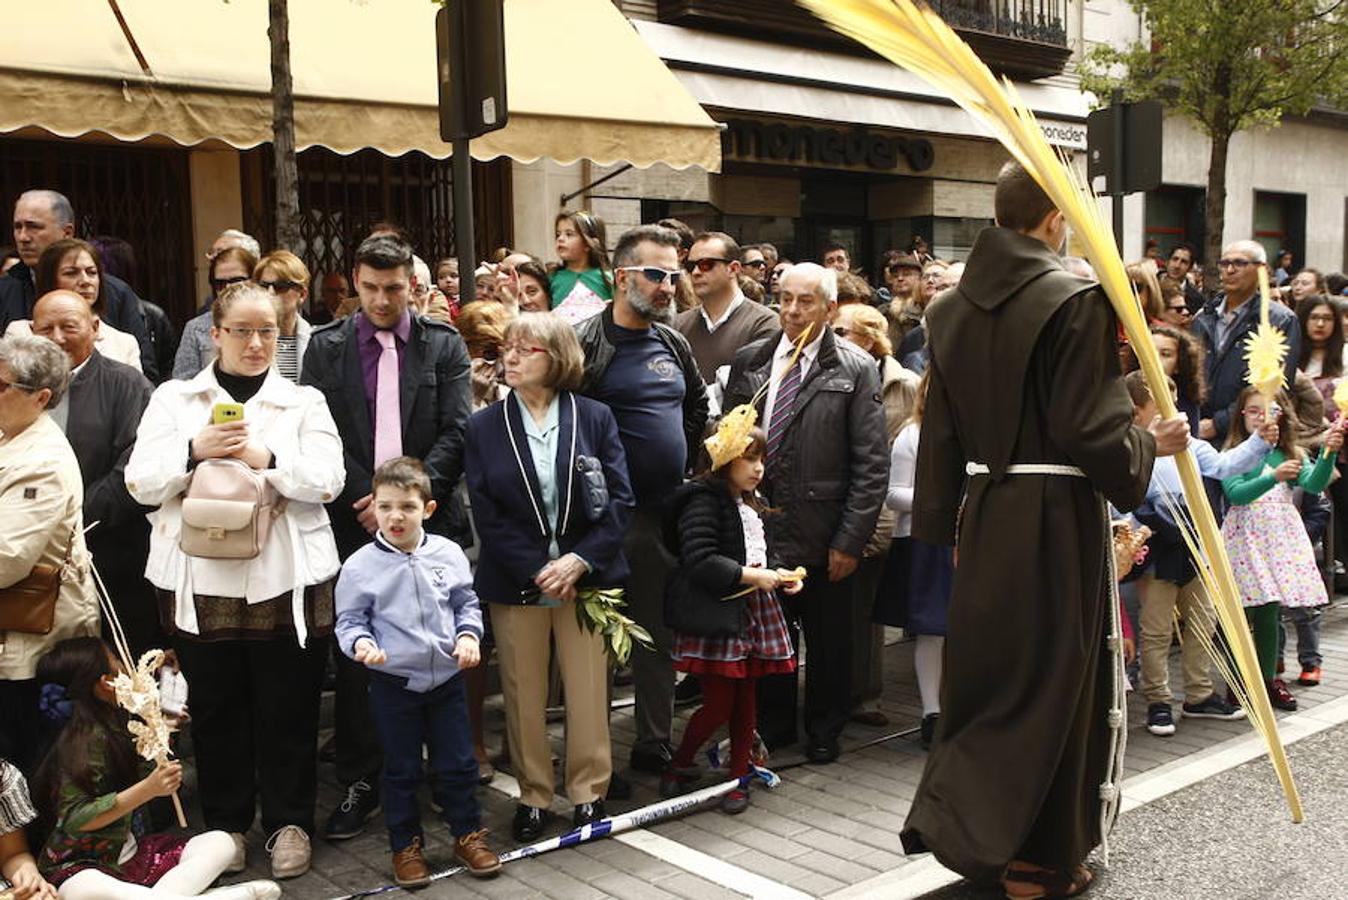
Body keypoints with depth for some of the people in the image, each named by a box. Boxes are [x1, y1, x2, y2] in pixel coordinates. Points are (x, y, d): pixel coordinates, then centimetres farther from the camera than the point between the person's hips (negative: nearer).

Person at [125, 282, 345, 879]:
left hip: (286, 580, -1)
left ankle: (289, 823, 19)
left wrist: (266, 458, -16)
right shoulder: (174, 399, 10)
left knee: (287, 708, 4)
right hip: (200, 581, 1)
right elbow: (142, 482, 2)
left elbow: (328, 479, -2)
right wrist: (194, 452, -14)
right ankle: (226, 823, 25)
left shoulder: (304, 402, 9)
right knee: (216, 708, 9)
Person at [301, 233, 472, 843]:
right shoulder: (325, 347, 7)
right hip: (353, 520, 0)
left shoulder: (444, 346, 5)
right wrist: (360, 502, -10)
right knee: (355, 660, 3)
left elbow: (456, 433, -2)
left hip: (428, 520, 0)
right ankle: (360, 784, 13)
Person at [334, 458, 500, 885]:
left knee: (458, 763, 11)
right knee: (402, 769, 10)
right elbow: (349, 620, -1)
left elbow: (466, 604, 8)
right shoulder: (360, 566, -9)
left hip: (447, 677, 2)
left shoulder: (448, 554, -3)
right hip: (393, 682, -2)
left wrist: (468, 635, -9)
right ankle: (406, 845, 26)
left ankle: (468, 834, 28)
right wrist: (360, 642, -21)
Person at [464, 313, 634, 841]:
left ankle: (588, 792, 22)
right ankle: (533, 795, 23)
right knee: (523, 694, 8)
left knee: (588, 690, 6)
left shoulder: (594, 418, 1)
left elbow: (620, 500, -3)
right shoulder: (484, 427, 2)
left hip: (585, 575, 0)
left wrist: (580, 561, -14)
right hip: (515, 581, 1)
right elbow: (486, 514, -4)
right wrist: (535, 572, -12)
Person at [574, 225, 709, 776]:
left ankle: (654, 743, 25)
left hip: (666, 510, 6)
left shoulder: (673, 343, 10)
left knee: (660, 633, 13)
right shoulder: (587, 342, -11)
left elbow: (697, 404, 26)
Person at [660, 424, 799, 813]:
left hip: (753, 613, 8)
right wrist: (752, 576, -20)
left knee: (746, 701, 12)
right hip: (716, 618, -8)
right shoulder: (703, 501, -12)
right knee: (718, 706, -2)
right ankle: (679, 766, 21)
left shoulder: (750, 505, 16)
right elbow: (700, 561, -22)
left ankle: (738, 777, 25)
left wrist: (779, 574, 4)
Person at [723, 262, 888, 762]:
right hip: (759, 528, 3)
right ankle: (773, 724, 34)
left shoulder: (855, 370, -5)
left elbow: (870, 466, -7)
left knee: (828, 640, 12)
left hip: (823, 535, -3)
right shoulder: (748, 361, 5)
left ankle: (823, 730, 32)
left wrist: (850, 541, -11)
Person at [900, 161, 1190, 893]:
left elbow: (940, 427, 8)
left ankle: (964, 822, 21)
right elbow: (1088, 430, -17)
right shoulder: (1075, 301, -14)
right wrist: (1152, 442, 1)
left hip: (984, 511, 5)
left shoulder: (953, 306, 5)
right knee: (1055, 679, 8)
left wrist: (943, 518, 15)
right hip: (1057, 516, -5)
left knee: (988, 667, 19)